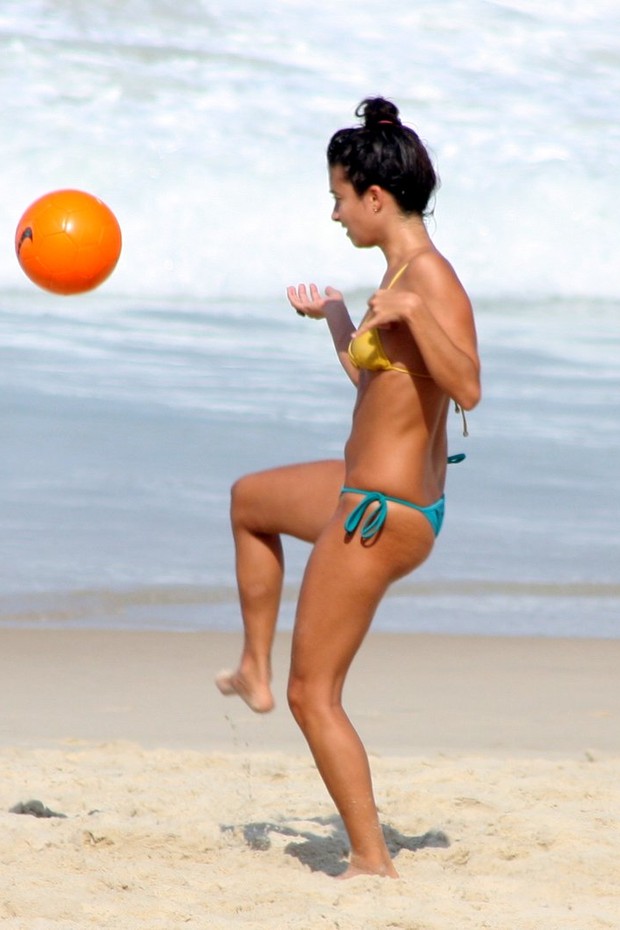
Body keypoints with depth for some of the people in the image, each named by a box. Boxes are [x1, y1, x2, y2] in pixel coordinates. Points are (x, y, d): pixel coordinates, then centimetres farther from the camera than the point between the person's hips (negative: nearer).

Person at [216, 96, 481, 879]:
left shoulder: (429, 278, -22)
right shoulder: (402, 271, 7)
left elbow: (467, 388, -36)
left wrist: (412, 314, -46)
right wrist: (332, 313, 37)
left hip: (381, 517, -10)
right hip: (368, 490, 10)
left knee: (314, 694, -2)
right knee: (250, 500, 36)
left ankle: (372, 860, 4)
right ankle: (255, 672, 40)